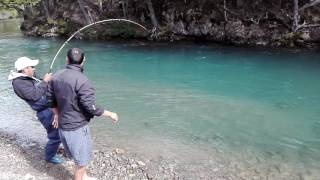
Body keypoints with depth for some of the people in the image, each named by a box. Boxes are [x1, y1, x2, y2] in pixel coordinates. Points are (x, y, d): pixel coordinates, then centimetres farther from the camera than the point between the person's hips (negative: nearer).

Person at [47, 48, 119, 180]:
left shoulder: (56, 76, -1)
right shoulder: (82, 80, -25)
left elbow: (51, 99, 11)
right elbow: (91, 108, -23)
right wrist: (110, 114, -9)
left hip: (63, 126, 8)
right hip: (77, 128, -8)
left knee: (79, 156, 28)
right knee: (81, 161, 13)